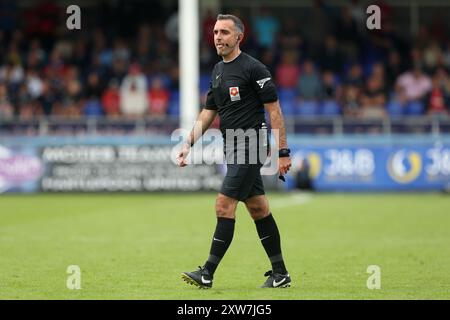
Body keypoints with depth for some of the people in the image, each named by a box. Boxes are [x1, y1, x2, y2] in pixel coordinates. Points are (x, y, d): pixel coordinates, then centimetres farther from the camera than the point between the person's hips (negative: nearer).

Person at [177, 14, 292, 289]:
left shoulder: (253, 68, -11)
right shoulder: (218, 71, 14)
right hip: (233, 149, 9)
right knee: (258, 208, 11)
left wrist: (283, 152, -14)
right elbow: (208, 113, 19)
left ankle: (208, 273, -11)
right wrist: (189, 143, 7)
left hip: (250, 146, -9)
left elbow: (274, 109, -11)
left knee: (224, 205, -12)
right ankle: (280, 274, 16)